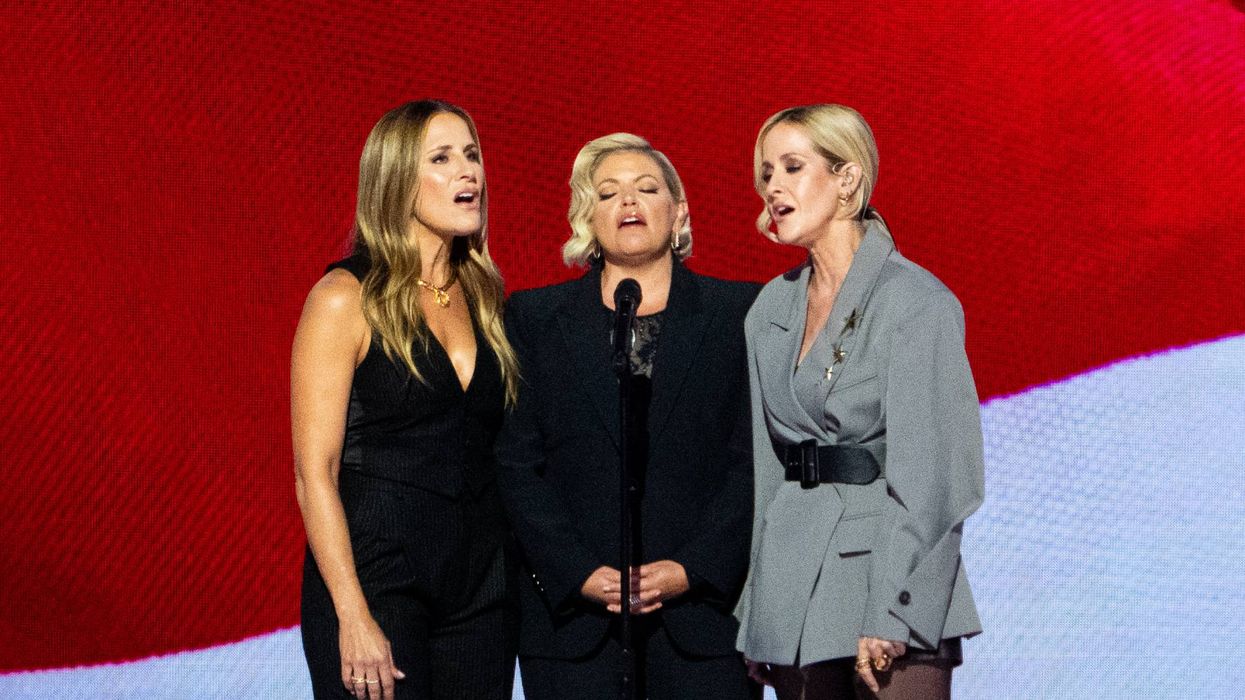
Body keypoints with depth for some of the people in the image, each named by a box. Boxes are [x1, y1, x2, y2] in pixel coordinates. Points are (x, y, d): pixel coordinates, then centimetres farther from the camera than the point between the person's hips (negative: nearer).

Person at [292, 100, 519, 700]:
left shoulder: (483, 298, 11)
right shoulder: (347, 298, -6)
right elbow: (315, 470, -11)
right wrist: (353, 617, -18)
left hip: (481, 586, 5)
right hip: (378, 578, -5)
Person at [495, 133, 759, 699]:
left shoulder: (739, 312, 7)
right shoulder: (534, 318, 9)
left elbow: (756, 459, 1)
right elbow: (516, 465, 3)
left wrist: (693, 568, -10)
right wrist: (579, 573, -9)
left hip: (704, 611, 0)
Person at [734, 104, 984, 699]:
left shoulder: (915, 300, -7)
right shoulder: (772, 307, 12)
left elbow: (928, 477, -12)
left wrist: (889, 617, -18)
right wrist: (756, 614, 11)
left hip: (884, 560, -5)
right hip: (793, 591, 6)